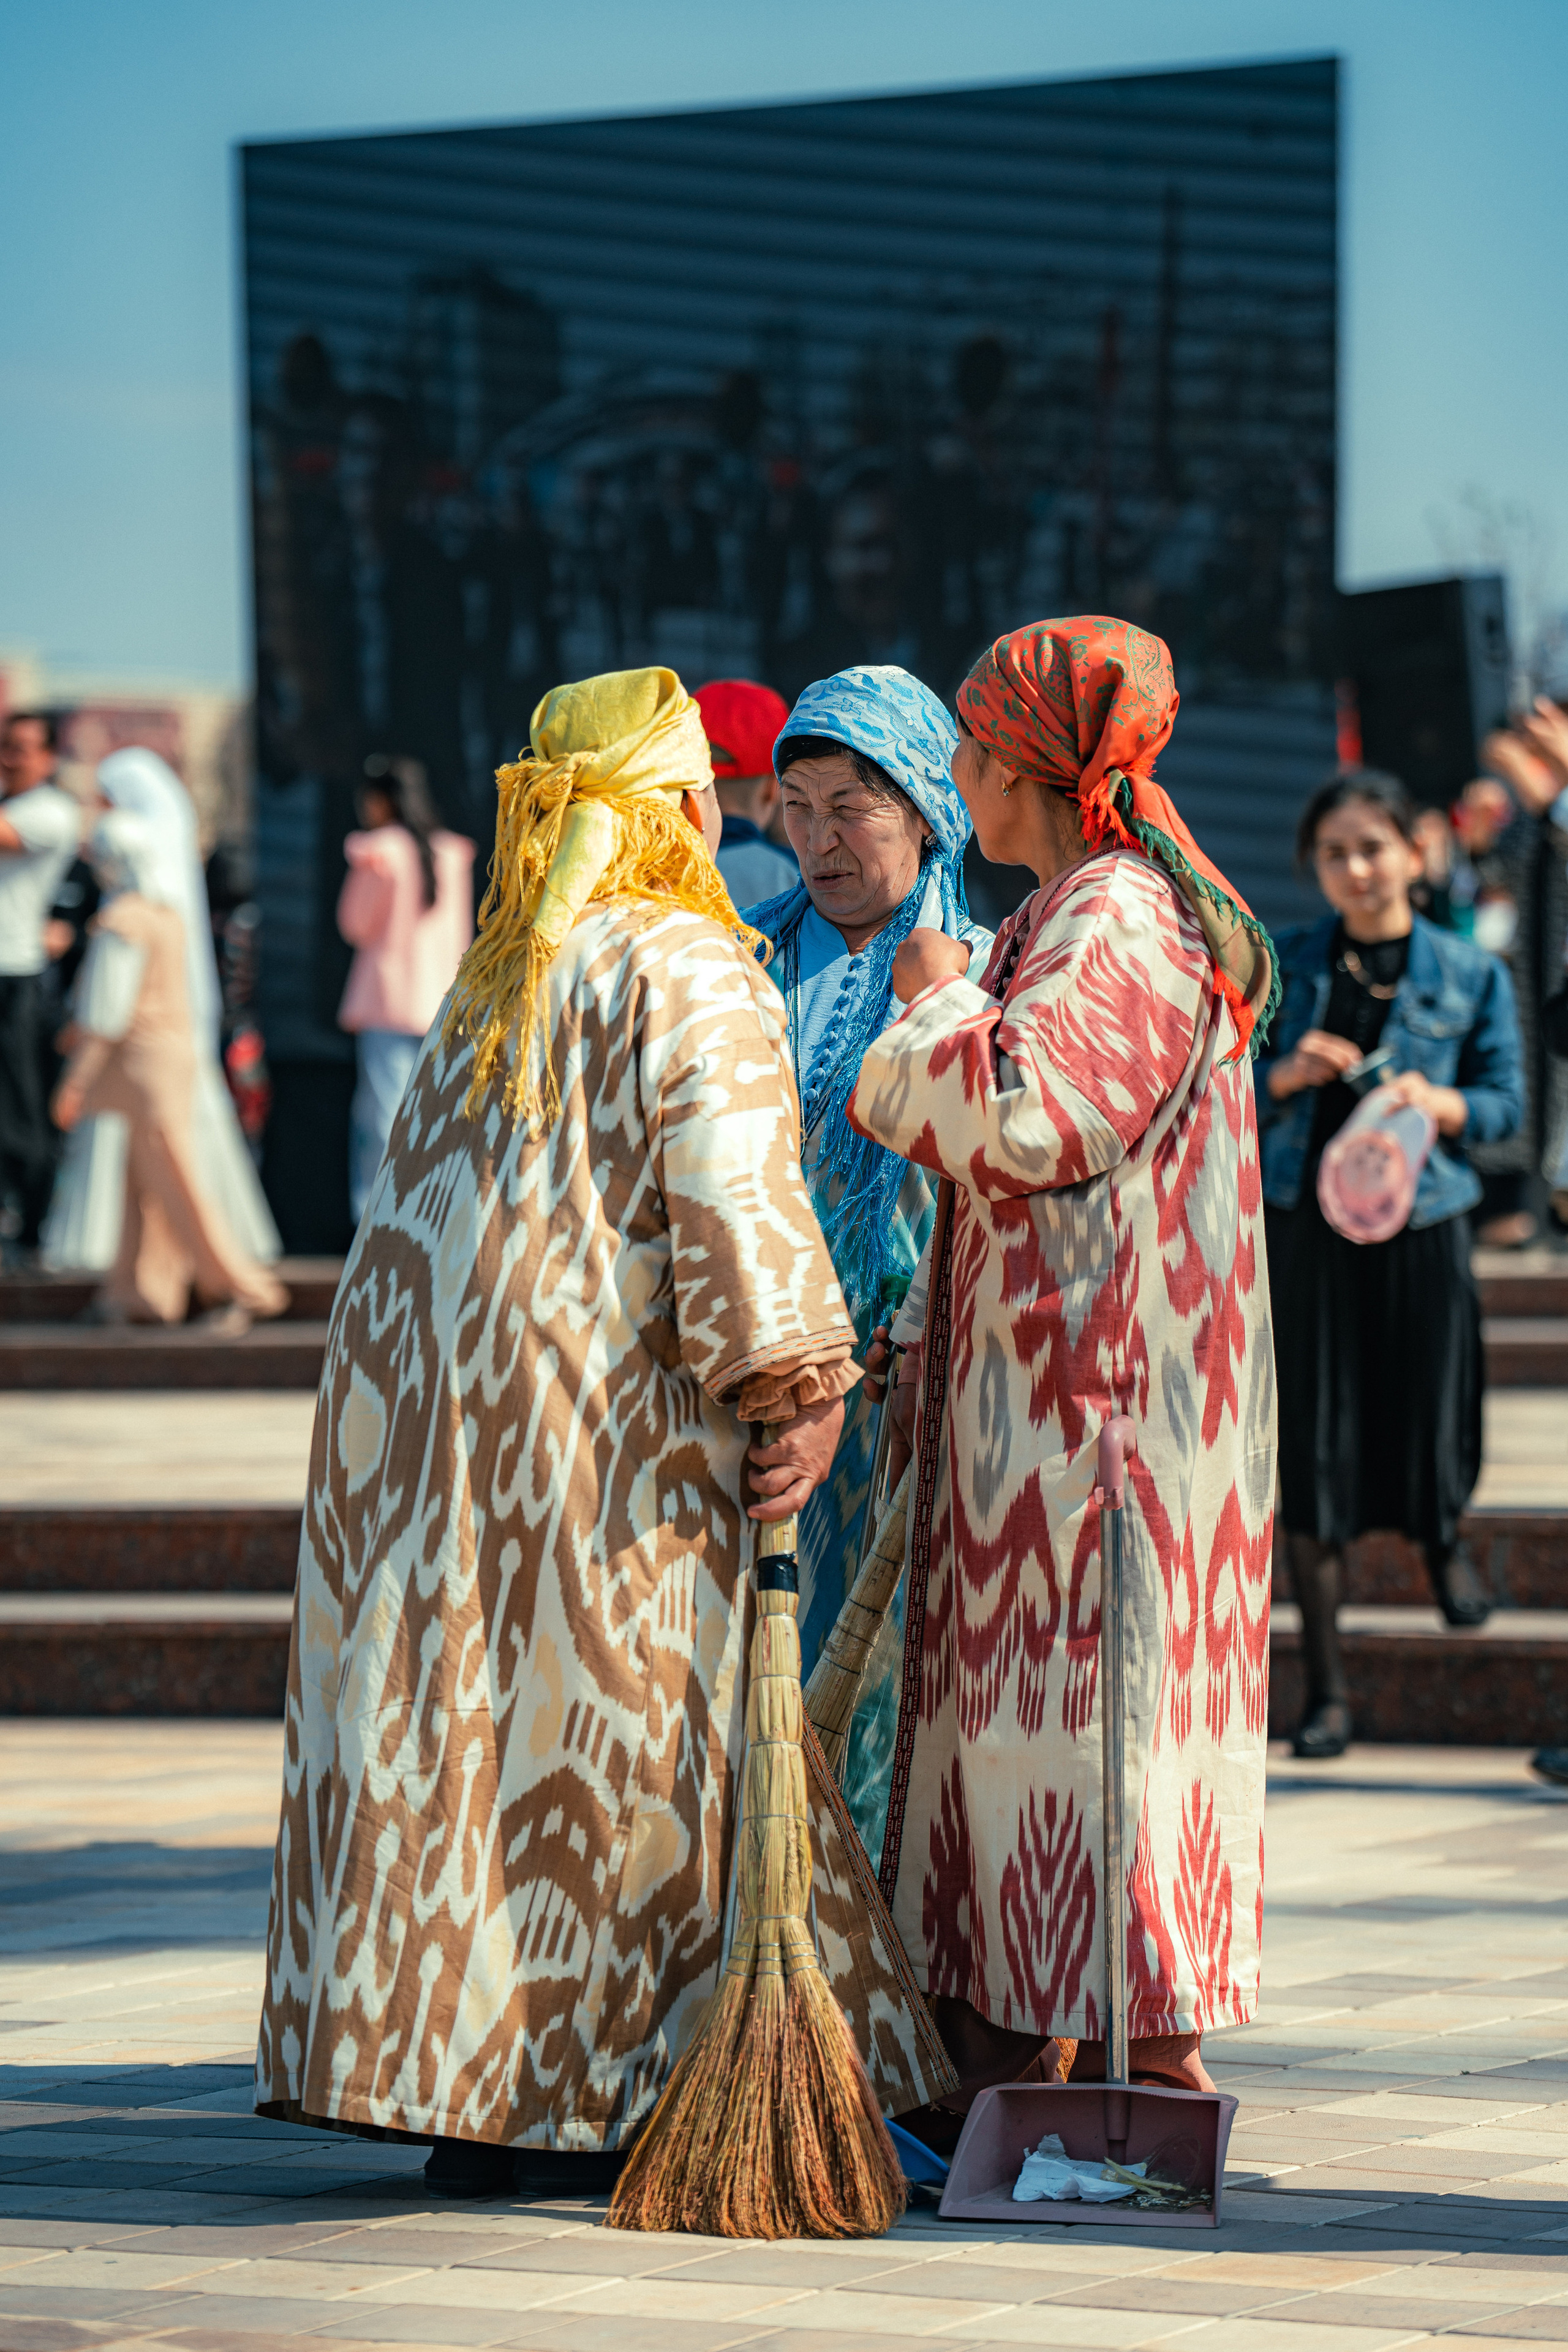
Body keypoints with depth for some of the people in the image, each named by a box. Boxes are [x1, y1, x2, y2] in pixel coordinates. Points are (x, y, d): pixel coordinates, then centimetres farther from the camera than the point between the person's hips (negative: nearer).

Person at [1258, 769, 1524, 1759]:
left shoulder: (1470, 974, 2)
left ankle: (1444, 1535, 40)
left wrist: (1442, 1103, -15)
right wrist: (1285, 1075, -13)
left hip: (1421, 1231, 0)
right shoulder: (1283, 964, 3)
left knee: (1425, 1448, 1)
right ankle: (1327, 1685, 10)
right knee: (1313, 1458, 0)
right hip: (1307, 1231, 0)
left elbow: (1507, 1101, 5)